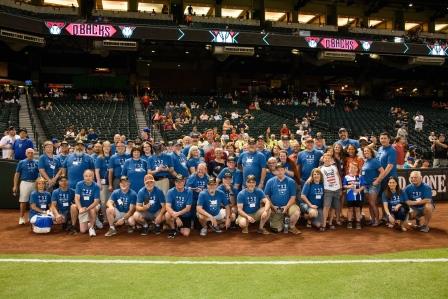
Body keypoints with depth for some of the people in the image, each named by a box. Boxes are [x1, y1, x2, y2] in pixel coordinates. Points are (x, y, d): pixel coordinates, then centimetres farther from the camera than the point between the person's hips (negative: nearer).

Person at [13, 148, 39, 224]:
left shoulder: (37, 162, 8)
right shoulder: (22, 162, 5)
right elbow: (17, 174, 5)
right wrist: (15, 186, -1)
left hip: (35, 183, 2)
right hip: (25, 183, -1)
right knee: (23, 201, -2)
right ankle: (21, 217, 5)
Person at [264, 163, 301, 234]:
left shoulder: (291, 181, -2)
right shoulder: (270, 182, 0)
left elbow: (293, 197, -3)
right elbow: (266, 196, 1)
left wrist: (286, 207, -15)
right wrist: (272, 206, -10)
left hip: (288, 205, 0)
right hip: (275, 208, 0)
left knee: (296, 212, -31)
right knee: (277, 230, -10)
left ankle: (291, 226, 0)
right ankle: (282, 221, 26)